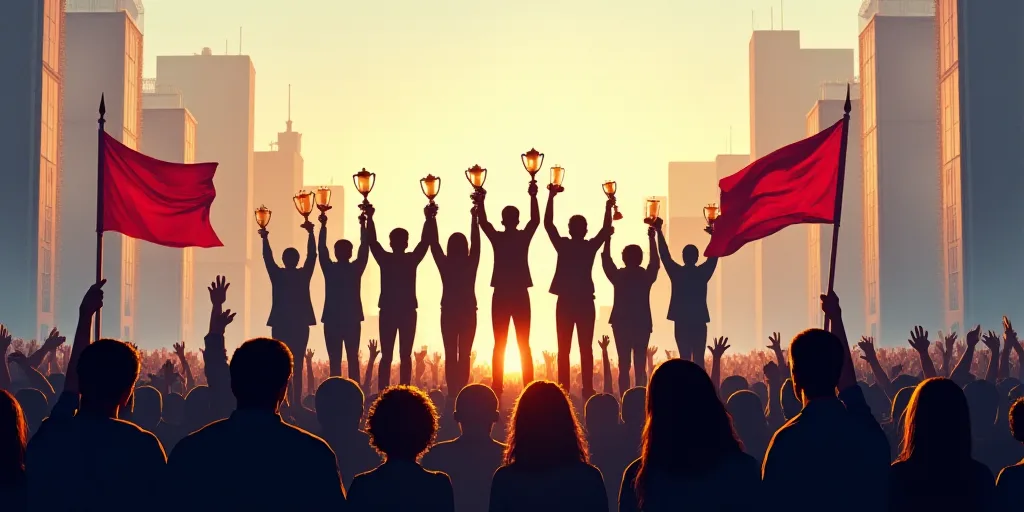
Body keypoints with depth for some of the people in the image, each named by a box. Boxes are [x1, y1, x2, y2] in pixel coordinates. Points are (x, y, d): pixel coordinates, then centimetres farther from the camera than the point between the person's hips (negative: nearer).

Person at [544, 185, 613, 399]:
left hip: (565, 303, 0)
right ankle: (587, 389, -3)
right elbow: (606, 229, 9)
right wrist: (608, 207, 16)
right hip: (585, 303, 0)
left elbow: (548, 223, 1)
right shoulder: (591, 247, -2)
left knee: (564, 349, 1)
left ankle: (564, 390, -3)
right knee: (586, 349, 2)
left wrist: (551, 196, 5)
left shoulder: (563, 245, -3)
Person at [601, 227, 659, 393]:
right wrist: (652, 239, 25)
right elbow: (655, 261, 16)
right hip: (642, 324, 1)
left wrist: (608, 238, 20)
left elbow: (606, 260, 10)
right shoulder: (647, 276, -2)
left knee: (624, 366, 1)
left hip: (621, 324, 0)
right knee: (640, 367, 2)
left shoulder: (618, 275, -5)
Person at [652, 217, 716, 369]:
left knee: (685, 360, 0)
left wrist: (659, 231, 15)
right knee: (698, 360, 2)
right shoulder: (703, 273, -1)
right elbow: (713, 256, 13)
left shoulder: (676, 272, -3)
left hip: (681, 322, 0)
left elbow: (665, 255, 7)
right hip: (699, 322, 0)